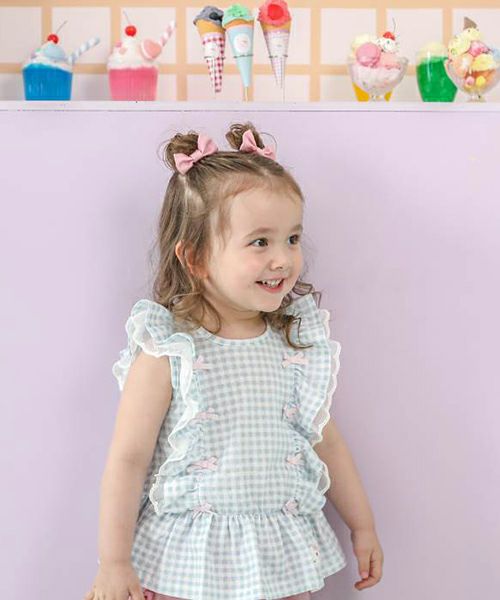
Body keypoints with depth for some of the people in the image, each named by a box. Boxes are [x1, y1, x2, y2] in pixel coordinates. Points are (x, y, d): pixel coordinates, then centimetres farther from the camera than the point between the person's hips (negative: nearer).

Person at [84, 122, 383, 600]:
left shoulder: (300, 343, -2)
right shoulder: (166, 351, -16)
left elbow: (326, 442, 10)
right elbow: (128, 458, -10)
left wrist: (362, 525, 16)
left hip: (286, 557, 4)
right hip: (184, 559, -3)